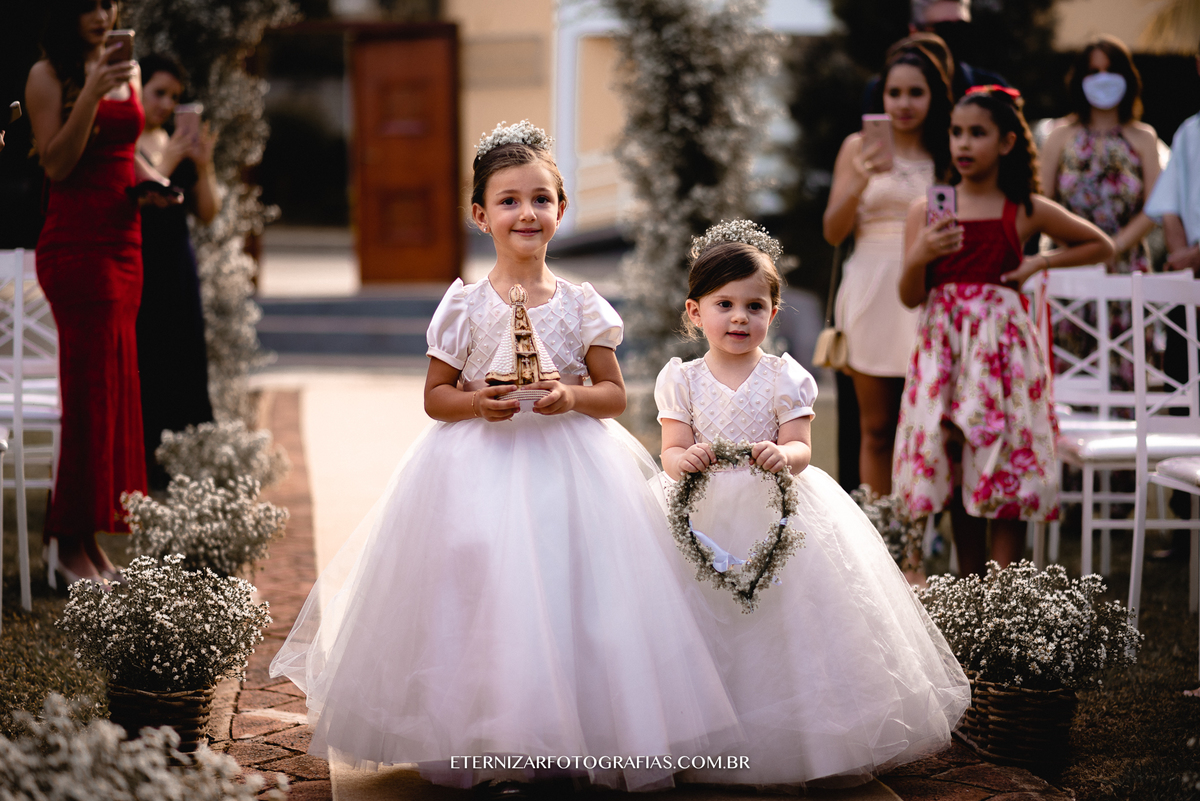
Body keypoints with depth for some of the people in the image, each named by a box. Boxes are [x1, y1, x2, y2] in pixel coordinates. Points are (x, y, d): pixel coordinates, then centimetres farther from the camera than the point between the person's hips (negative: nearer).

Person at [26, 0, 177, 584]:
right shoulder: (48, 75, -5)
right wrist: (90, 94, -21)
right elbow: (57, 164, -13)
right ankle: (69, 542, 3)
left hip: (123, 241, 7)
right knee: (93, 387, -6)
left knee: (115, 389, 7)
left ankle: (88, 536, 14)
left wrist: (149, 179, 6)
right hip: (75, 245, -7)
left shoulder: (125, 71, 15)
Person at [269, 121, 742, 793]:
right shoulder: (466, 306, -2)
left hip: (570, 467, 1)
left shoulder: (582, 304, 1)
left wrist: (572, 396, -15)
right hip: (480, 471, -1)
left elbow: (616, 394, 5)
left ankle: (582, 742, 13)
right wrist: (478, 402, -16)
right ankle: (486, 747, 11)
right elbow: (435, 395, 4)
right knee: (485, 601, -2)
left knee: (572, 601, -1)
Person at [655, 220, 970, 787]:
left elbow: (800, 448, -5)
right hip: (711, 519, 1)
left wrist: (783, 455, -29)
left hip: (781, 513, -1)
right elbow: (671, 451, -1)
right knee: (718, 627, 0)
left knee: (797, 622, -4)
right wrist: (685, 459, -24)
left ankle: (831, 746, 6)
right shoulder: (683, 380, 3)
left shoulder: (784, 377, 0)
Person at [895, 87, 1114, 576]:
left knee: (1005, 470, -6)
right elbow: (910, 297, 1)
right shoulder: (926, 211, 4)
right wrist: (919, 256, -17)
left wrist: (1039, 264, 2)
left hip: (1001, 347, -2)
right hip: (943, 347, 2)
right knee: (955, 475, 7)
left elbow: (1101, 246, 14)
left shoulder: (1026, 211, 2)